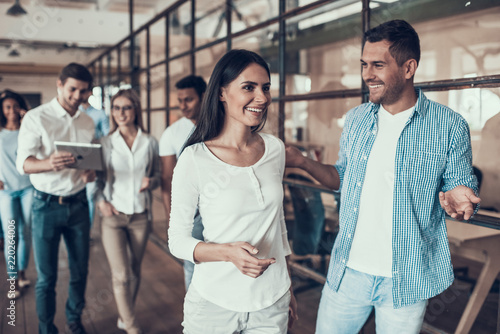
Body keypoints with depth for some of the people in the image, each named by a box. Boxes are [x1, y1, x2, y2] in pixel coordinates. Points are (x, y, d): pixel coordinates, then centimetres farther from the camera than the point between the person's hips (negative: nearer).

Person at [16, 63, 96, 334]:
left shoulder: (88, 122, 8)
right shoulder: (36, 118, -7)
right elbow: (23, 162, -16)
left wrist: (91, 171, -8)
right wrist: (48, 163, -38)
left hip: (78, 204, 4)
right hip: (47, 205, -4)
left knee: (80, 271, 12)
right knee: (46, 277, 3)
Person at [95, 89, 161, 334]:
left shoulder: (149, 143, 2)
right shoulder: (105, 143, 1)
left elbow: (157, 174, 10)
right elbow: (97, 178, 5)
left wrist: (151, 182, -11)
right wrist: (101, 202, -11)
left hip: (141, 215, 1)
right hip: (113, 215, -1)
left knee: (135, 271, 12)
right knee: (121, 275, -4)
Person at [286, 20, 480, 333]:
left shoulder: (449, 125, -9)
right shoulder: (356, 119, 3)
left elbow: (461, 186, -2)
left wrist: (456, 199, -25)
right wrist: (303, 161, -2)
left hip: (407, 280, -3)